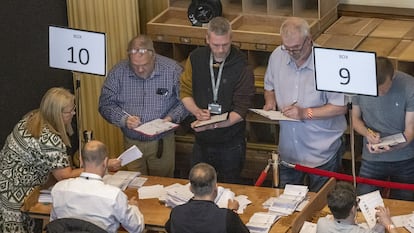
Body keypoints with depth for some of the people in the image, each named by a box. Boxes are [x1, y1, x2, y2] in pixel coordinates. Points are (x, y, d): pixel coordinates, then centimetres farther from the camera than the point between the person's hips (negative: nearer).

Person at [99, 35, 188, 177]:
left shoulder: (172, 70, -11)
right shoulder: (118, 73, -7)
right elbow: (106, 104, -4)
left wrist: (171, 118, -21)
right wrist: (124, 120, -21)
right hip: (131, 143, 1)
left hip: (162, 142, -1)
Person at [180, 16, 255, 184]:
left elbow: (240, 111, -15)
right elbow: (185, 92, 4)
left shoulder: (241, 67, -14)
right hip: (201, 141, 3)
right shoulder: (196, 59, -3)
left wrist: (213, 125, -28)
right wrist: (197, 112, -16)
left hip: (231, 144, -3)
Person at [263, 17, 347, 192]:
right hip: (288, 150, 4)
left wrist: (306, 113, -25)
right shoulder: (277, 56, -3)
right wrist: (270, 101, -7)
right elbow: (269, 86, 16)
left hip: (322, 153, -4)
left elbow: (341, 106, -18)